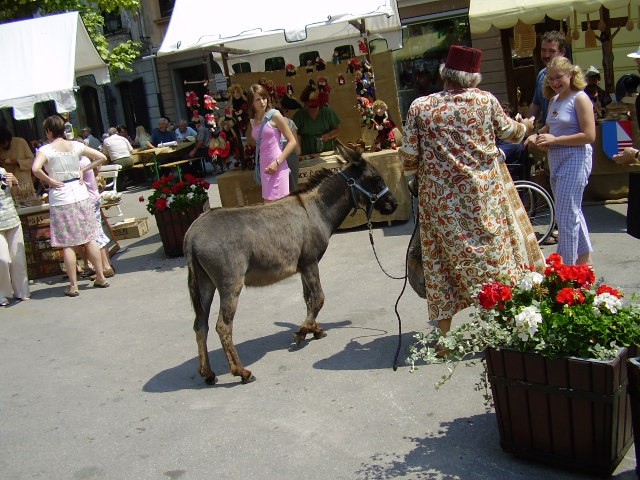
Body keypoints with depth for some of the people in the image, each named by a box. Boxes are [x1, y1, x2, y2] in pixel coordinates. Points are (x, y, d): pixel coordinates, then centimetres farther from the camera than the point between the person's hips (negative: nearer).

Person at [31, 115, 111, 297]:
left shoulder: (46, 149, -9)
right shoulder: (76, 145, 3)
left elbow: (35, 169, -26)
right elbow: (101, 157, 6)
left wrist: (49, 181, -11)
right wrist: (83, 170, 7)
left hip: (60, 199, -4)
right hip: (81, 194, 4)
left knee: (67, 244, 3)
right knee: (90, 239, 11)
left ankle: (73, 286, 6)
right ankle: (101, 278, 17)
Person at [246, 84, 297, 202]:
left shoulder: (274, 115, -6)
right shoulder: (253, 120, 12)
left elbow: (292, 141, -9)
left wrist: (277, 162, -16)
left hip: (277, 167, -6)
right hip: (263, 167, 7)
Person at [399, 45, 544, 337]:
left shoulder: (419, 107, -3)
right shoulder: (486, 101, -2)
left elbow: (409, 157, -2)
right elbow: (510, 133, 15)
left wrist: (413, 173, 21)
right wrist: (526, 126, 38)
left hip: (440, 200, 1)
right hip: (484, 195, 0)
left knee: (443, 262, 10)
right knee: (495, 254, 11)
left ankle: (445, 334, 17)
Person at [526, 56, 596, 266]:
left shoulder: (580, 98, -11)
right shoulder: (554, 100, 13)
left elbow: (589, 136, -19)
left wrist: (554, 139, -19)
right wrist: (537, 135, 4)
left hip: (575, 160, -9)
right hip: (556, 160, 9)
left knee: (566, 215, -8)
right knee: (572, 211, 18)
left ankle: (567, 266, 1)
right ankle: (584, 258, 32)